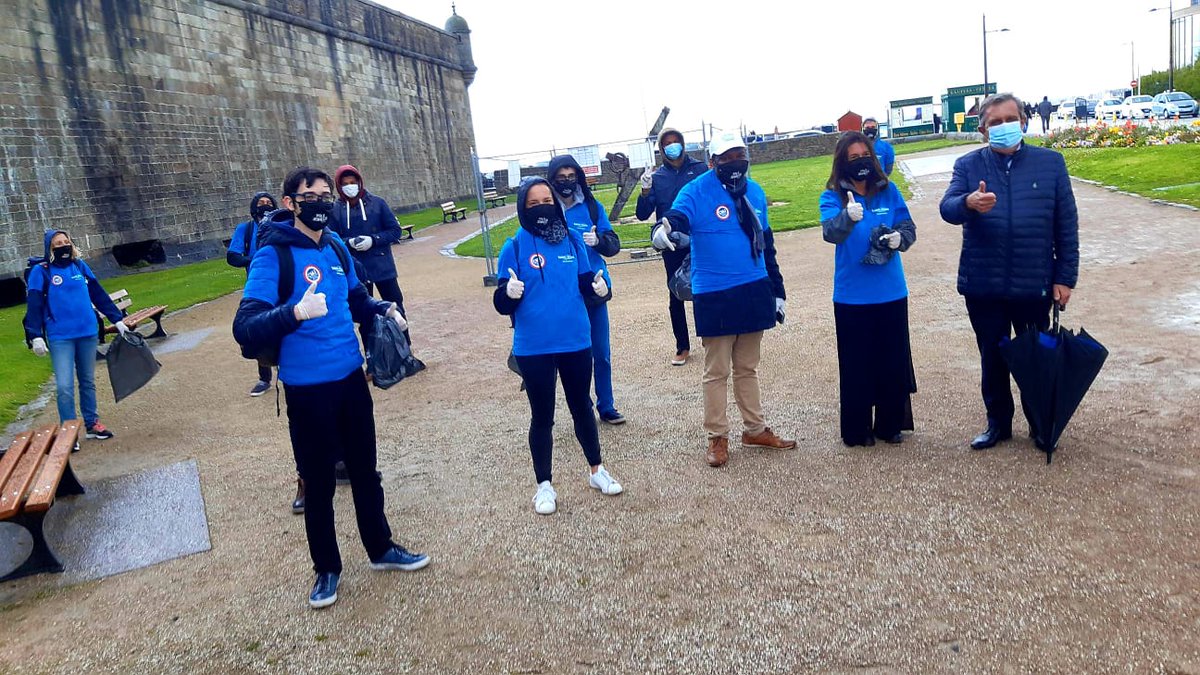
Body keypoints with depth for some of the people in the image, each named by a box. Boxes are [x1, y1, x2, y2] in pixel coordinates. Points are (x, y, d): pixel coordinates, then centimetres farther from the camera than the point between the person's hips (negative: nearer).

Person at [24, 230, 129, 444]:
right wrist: (35, 336, -13)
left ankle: (92, 424, 26)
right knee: (64, 386, -7)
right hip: (60, 338, -4)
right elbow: (34, 305, -6)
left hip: (87, 333, 4)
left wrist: (117, 319, 11)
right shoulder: (41, 271, -4)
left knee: (88, 381, 15)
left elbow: (99, 295, 11)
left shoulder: (80, 266, 6)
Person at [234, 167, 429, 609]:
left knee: (365, 469, 18)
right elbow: (245, 329, -24)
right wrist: (296, 312, -40)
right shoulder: (273, 256, -16)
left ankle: (381, 548, 36)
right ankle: (326, 569, 29)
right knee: (318, 482, 9)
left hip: (351, 378, 6)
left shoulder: (335, 246, 3)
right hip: (307, 389, -6)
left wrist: (385, 309, 0)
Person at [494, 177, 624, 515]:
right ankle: (544, 485, 26)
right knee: (542, 415, 10)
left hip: (575, 341, 3)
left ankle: (597, 470, 37)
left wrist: (598, 286, -14)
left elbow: (585, 283, 8)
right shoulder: (515, 247, -8)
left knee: (581, 406, 19)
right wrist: (509, 293, -31)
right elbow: (503, 304, -9)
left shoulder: (572, 239, 0)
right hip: (533, 348, -2)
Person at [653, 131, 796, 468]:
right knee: (717, 371, 5)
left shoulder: (755, 191, 10)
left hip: (754, 291, 5)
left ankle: (755, 430, 30)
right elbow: (678, 214, -28)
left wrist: (777, 290, 17)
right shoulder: (697, 191, -8)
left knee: (748, 367, 18)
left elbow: (766, 244, 16)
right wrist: (663, 227, -53)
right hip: (715, 296, -5)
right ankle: (717, 437, 18)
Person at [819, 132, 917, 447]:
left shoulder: (888, 190, 4)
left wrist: (900, 237, -17)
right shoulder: (832, 196, -5)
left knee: (894, 361, 10)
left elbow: (909, 227, 6)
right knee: (856, 364, 4)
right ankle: (856, 430, 17)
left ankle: (890, 424, 26)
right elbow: (830, 232, -23)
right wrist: (848, 216, -44)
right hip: (852, 296, -3)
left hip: (891, 292, 3)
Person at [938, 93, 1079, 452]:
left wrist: (1065, 277, -2)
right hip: (983, 286, 0)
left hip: (1034, 284, 0)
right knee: (992, 358, 12)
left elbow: (1066, 225, 2)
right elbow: (947, 208, -15)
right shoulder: (968, 165, 1)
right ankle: (998, 423, 29)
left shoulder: (1051, 163, 1)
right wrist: (968, 203, -38)